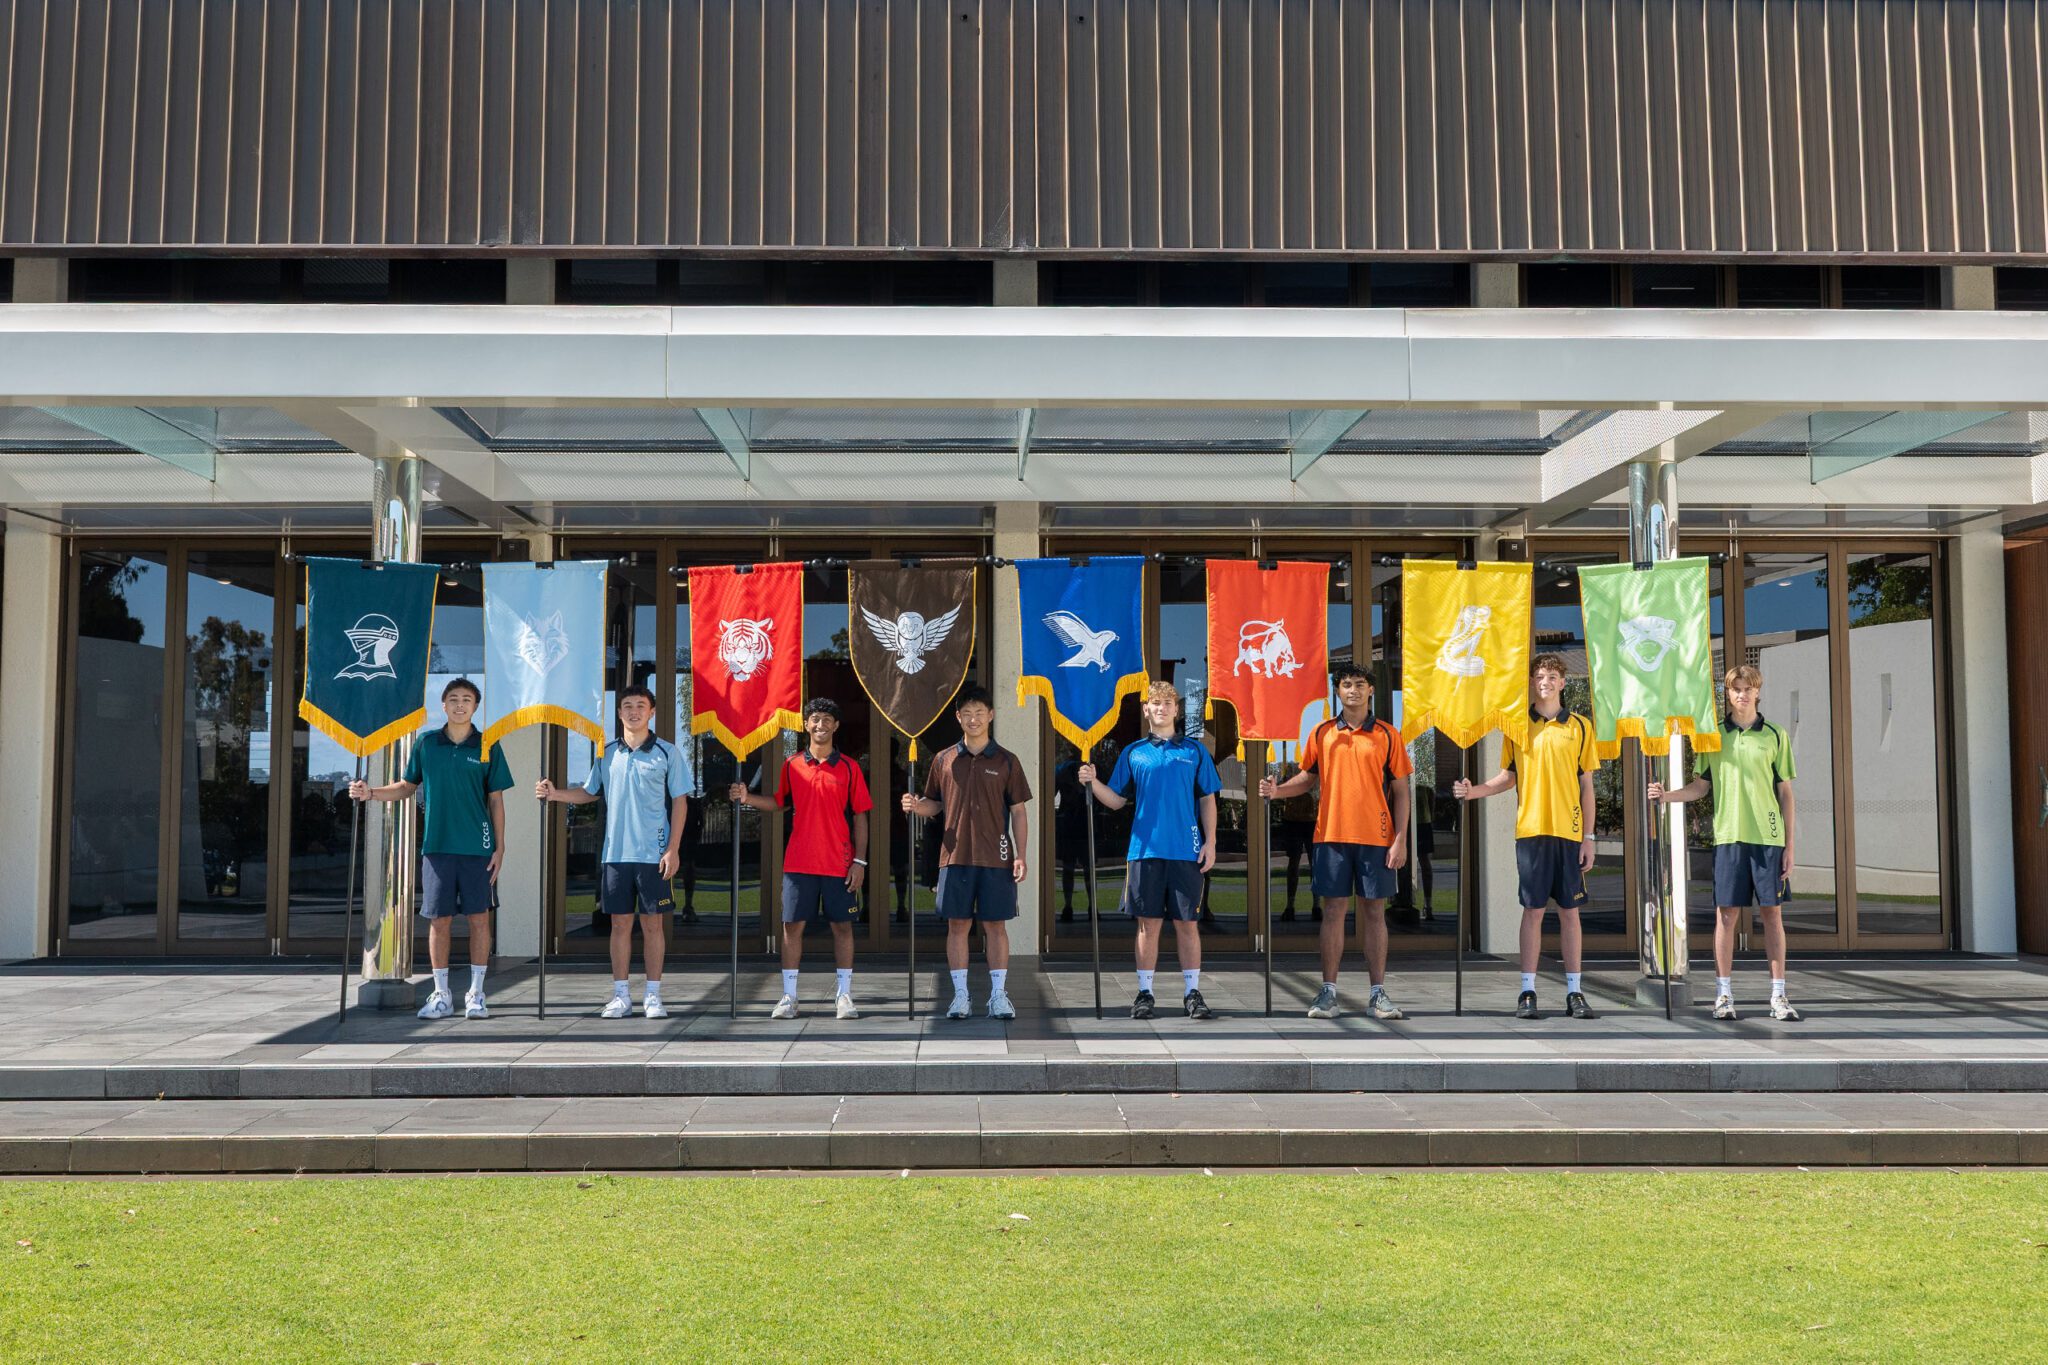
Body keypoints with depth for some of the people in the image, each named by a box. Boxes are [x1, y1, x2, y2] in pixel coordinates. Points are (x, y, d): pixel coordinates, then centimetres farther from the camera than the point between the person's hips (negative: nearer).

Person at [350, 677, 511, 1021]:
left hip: (477, 847, -1)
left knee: (479, 918, 0)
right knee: (439, 919, 4)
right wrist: (370, 793, 2)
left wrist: (499, 848, 0)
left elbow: (496, 799, 4)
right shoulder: (426, 743, 7)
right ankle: (441, 995, 13)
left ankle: (476, 994, 10)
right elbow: (407, 786, 17)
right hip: (437, 846, 1)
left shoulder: (488, 746, 2)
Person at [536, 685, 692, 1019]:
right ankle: (621, 995, 12)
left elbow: (679, 802, -1)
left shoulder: (667, 753, 0)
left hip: (653, 854, -3)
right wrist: (555, 793, 2)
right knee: (620, 923, 6)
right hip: (615, 852, 3)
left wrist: (673, 848, -8)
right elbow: (589, 793, 20)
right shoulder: (607, 754, 10)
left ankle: (653, 995, 8)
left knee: (652, 923, 2)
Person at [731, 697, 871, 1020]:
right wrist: (747, 797, -3)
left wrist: (860, 861, -3)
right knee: (792, 925, 1)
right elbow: (779, 803, 15)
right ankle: (788, 996, 7)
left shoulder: (849, 768, 3)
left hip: (839, 864, -1)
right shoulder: (792, 766, 7)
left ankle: (844, 995, 11)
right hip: (799, 862, 1)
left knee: (842, 927, 3)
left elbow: (860, 817, 3)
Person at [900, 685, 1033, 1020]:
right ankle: (960, 996, 10)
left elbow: (1018, 812, 5)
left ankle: (999, 996, 9)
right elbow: (934, 804, 16)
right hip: (955, 857, 1)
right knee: (957, 925, 3)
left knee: (995, 926, 2)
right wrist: (915, 805, -7)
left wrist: (1020, 855, -3)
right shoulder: (944, 760, 8)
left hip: (995, 858, -1)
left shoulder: (1006, 761, 4)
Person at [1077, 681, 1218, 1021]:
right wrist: (1093, 783, -8)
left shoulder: (1194, 751, 9)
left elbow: (1207, 800, 9)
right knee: (1148, 923, 3)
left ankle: (1192, 993, 8)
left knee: (1187, 923, 2)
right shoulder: (1133, 753, 10)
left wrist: (1210, 842, 1)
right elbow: (1117, 800, 9)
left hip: (1186, 851, 0)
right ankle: (1145, 993, 10)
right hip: (1145, 849, 0)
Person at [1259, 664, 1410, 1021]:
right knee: (1333, 911, 3)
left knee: (1374, 912, 3)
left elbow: (1400, 789, 2)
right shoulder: (1322, 733, 7)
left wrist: (1400, 839, -4)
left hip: (1376, 837, -1)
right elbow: (1309, 776, 16)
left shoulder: (1387, 735, 2)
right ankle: (1328, 992, 8)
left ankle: (1378, 994, 8)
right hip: (1332, 834, 1)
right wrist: (1278, 790, -3)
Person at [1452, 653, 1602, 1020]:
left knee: (1569, 910, 4)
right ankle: (1527, 992, 5)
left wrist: (1588, 837, 1)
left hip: (1569, 831, 0)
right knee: (1533, 910, 1)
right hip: (1531, 830, 0)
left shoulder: (1580, 726, 6)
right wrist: (1473, 791, -5)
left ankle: (1574, 993, 10)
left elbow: (1586, 785, 5)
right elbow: (1508, 776, 12)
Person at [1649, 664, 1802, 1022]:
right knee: (1726, 913, 1)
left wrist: (1789, 846, 3)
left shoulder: (1775, 736, 6)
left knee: (1773, 913, 2)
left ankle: (1778, 996, 8)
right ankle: (1723, 995, 8)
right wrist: (1667, 796, -8)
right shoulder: (1714, 735, 8)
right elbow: (1701, 786, 11)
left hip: (1769, 836, 0)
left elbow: (1785, 793, 7)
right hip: (1729, 835, 0)